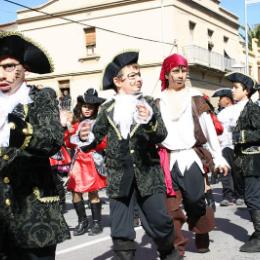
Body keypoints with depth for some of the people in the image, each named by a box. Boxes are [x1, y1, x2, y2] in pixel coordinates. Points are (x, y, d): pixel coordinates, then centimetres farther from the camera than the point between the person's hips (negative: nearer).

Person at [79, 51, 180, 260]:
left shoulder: (148, 103, 2)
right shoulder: (108, 109, 5)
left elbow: (162, 135, -9)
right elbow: (97, 135, 12)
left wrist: (150, 120, -30)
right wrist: (87, 137, -12)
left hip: (148, 174, 0)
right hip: (119, 177, 1)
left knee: (160, 221, 7)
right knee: (121, 231, 4)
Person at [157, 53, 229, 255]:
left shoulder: (195, 97, 5)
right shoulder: (158, 101, 6)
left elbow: (209, 129, 6)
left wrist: (218, 157, 5)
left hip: (192, 157, 0)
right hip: (168, 160, 1)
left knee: (196, 200, 1)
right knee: (170, 204, -1)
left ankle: (202, 239, 21)